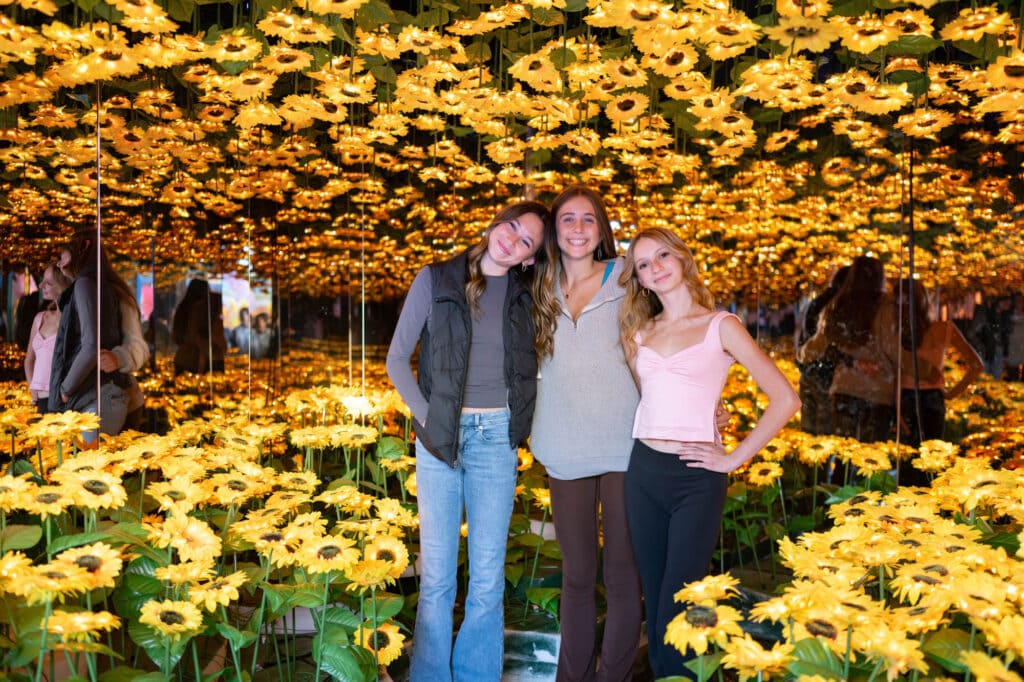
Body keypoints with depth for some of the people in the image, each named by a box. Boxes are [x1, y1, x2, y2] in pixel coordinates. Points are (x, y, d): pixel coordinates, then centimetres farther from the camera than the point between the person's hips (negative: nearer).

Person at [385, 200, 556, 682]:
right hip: (439, 437, -1)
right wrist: (429, 419, -6)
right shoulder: (436, 279, 0)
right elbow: (396, 360, 0)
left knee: (488, 576, 6)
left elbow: (528, 367, 16)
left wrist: (517, 423, 1)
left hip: (496, 439, 2)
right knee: (436, 574, 3)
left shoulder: (525, 297, 6)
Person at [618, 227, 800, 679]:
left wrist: (734, 459, -7)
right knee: (653, 601, 12)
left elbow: (785, 399, -6)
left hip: (696, 477, -4)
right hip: (642, 471, 4)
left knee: (677, 608, -3)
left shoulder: (720, 326, -1)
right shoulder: (639, 332, 12)